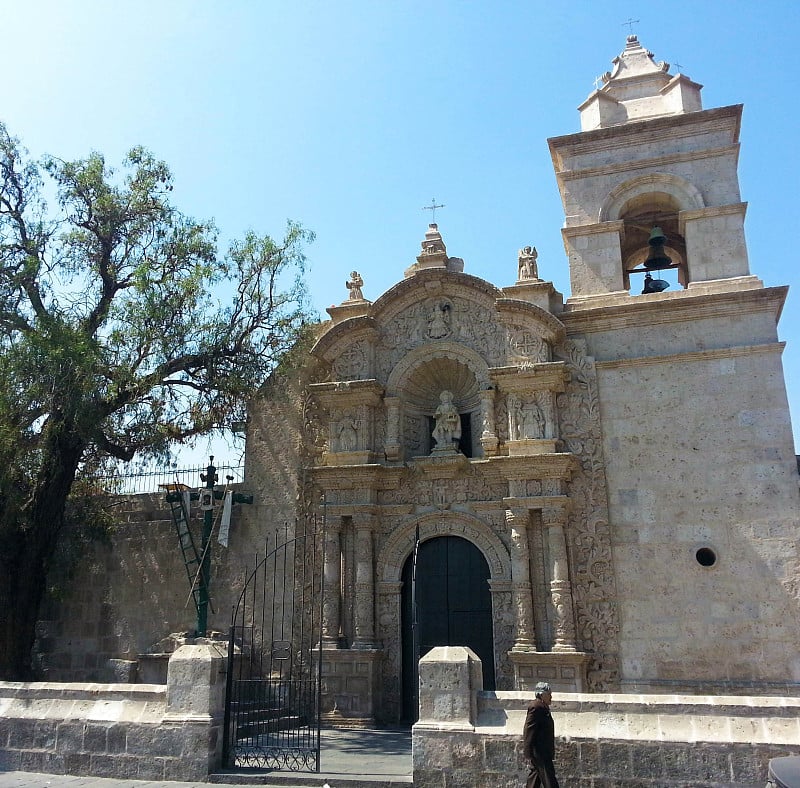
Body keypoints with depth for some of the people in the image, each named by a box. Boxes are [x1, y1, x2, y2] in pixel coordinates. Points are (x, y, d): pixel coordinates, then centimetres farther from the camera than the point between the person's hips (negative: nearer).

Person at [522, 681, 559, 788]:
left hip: (543, 752, 10)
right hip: (539, 752, -10)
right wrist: (529, 754, -22)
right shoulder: (536, 707, -17)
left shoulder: (543, 707, 15)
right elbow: (529, 731, -21)